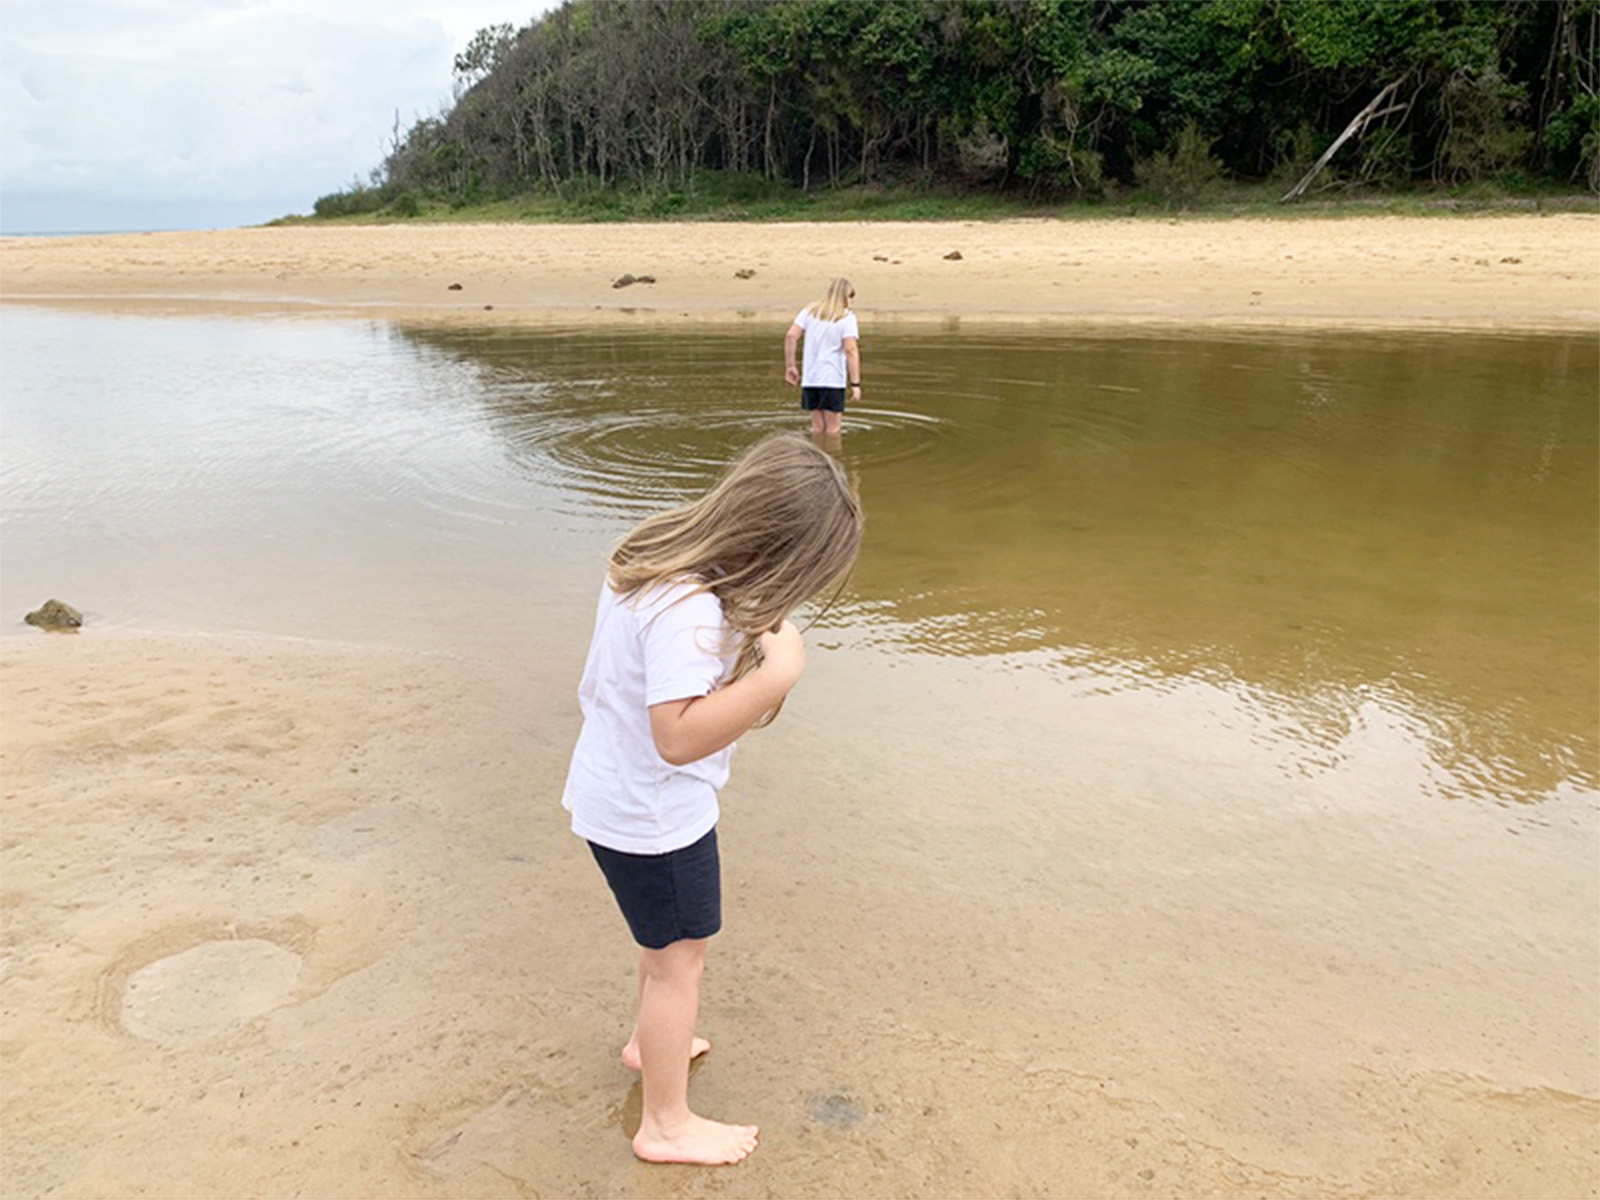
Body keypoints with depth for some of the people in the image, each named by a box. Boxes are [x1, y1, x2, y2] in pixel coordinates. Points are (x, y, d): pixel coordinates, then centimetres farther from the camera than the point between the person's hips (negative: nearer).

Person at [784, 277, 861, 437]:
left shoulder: (809, 311, 10)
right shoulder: (847, 317, -4)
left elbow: (791, 336, 1)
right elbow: (851, 350, -13)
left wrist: (790, 366, 7)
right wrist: (855, 383, -14)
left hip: (809, 379, 5)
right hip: (833, 380, -5)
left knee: (817, 426, 12)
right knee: (833, 428, 1)